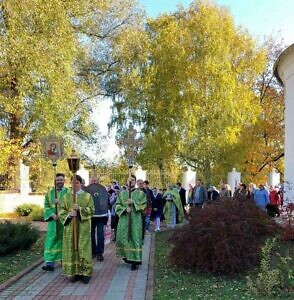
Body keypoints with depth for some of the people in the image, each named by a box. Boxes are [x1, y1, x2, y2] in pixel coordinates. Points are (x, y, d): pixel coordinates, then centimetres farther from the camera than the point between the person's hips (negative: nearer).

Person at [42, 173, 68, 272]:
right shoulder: (50, 193, 9)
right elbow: (46, 206, 4)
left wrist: (61, 203, -21)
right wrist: (52, 214, -14)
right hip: (53, 221, 1)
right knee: (51, 241, -3)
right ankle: (50, 263, -4)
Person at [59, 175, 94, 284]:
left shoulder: (87, 196, 3)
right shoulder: (66, 196, 10)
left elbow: (91, 210, -4)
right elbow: (61, 211, 7)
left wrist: (80, 209, -18)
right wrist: (69, 214, -13)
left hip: (83, 227, -2)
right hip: (70, 227, 2)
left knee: (83, 249, -3)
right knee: (71, 248, 3)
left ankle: (85, 273, 5)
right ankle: (74, 272, 13)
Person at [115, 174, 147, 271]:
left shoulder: (140, 193, 5)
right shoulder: (122, 193, 11)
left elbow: (143, 206, -3)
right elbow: (117, 206, 5)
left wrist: (133, 203, -15)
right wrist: (125, 209, -13)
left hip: (135, 220, -2)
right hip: (124, 220, 2)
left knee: (135, 239, -4)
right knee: (122, 238, 0)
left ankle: (134, 260, 2)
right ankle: (126, 256, 22)